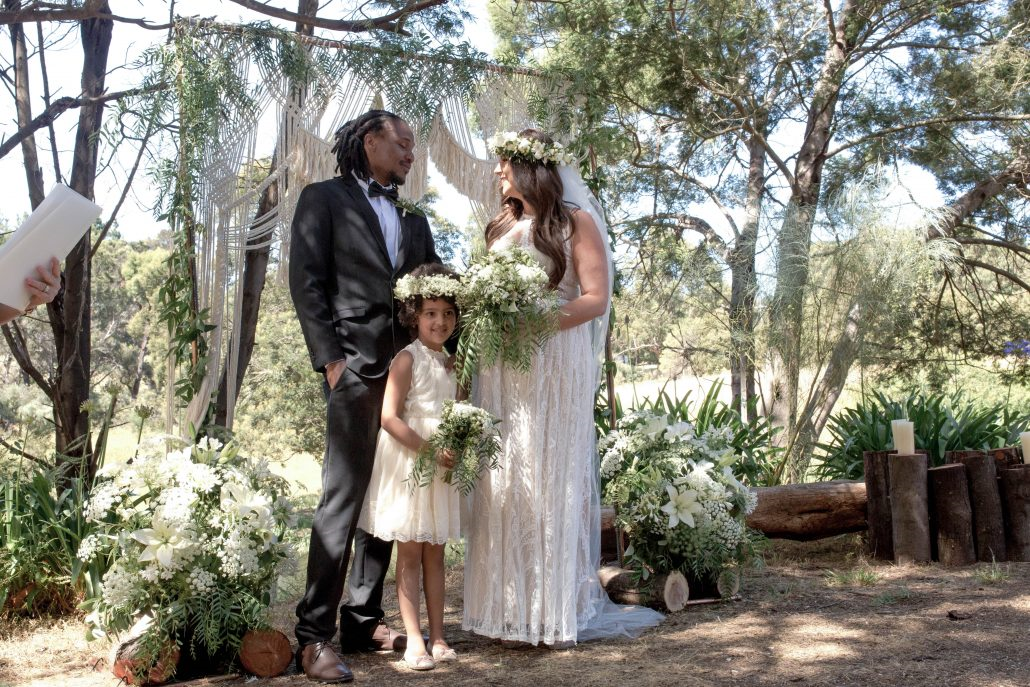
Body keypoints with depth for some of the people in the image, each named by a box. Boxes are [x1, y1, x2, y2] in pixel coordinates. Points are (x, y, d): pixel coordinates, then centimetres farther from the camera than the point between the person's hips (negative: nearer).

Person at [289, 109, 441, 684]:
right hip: (356, 368, -6)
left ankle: (364, 620, 16)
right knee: (345, 496, -8)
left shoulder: (413, 218, 23)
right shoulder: (324, 199, 7)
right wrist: (331, 360, -11)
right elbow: (307, 282, -3)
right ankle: (315, 635, -1)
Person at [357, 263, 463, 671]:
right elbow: (389, 416, -17)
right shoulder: (407, 359, -10)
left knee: (435, 554, 11)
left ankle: (438, 637, 17)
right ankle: (414, 640, 6)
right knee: (409, 555, 1)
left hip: (442, 466, 6)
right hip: (408, 464, -6)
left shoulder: (451, 365, 10)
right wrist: (428, 449, -22)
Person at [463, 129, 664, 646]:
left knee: (548, 478, -3)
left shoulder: (576, 221, 1)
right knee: (502, 481, 2)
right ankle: (507, 607, 9)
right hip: (499, 371, 5)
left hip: (553, 366, -5)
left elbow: (597, 298, -7)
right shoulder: (503, 226, 18)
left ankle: (555, 611, 6)